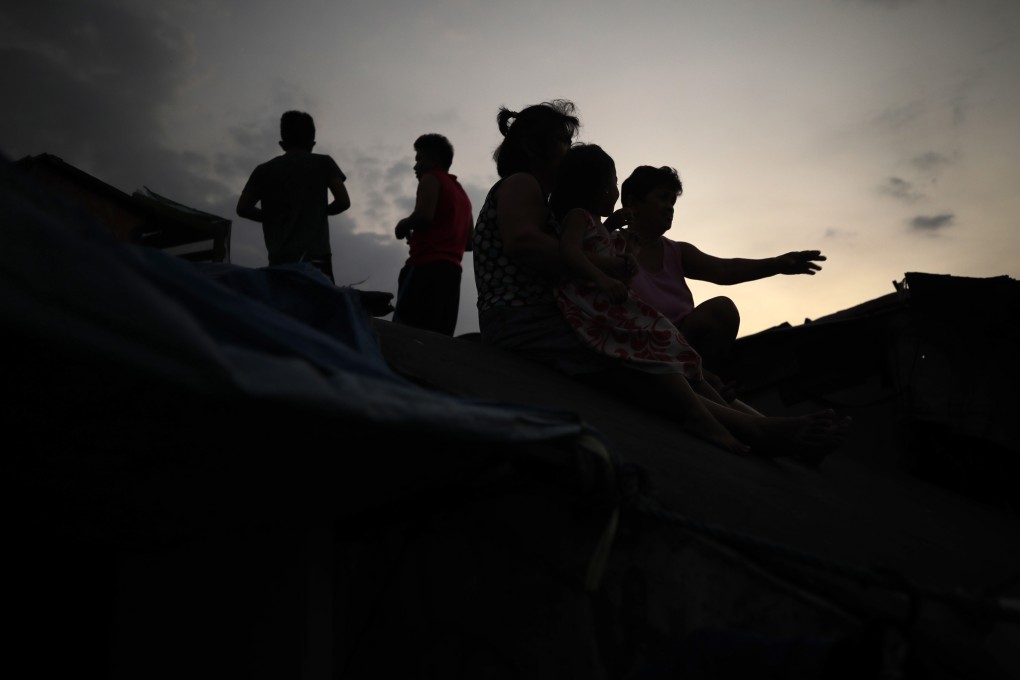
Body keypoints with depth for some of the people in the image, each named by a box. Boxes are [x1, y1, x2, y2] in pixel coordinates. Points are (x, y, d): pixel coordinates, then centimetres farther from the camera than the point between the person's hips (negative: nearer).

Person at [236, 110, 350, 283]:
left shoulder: (265, 170, 12)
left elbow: (243, 208, 5)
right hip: (316, 258, -2)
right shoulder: (324, 163, 7)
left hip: (280, 260, 3)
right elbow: (343, 201, 0)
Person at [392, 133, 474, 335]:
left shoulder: (431, 178, 5)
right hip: (451, 271, 8)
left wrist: (403, 226, 4)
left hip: (427, 267, -8)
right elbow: (470, 242, 27)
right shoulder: (462, 194, 27)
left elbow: (424, 215, -13)